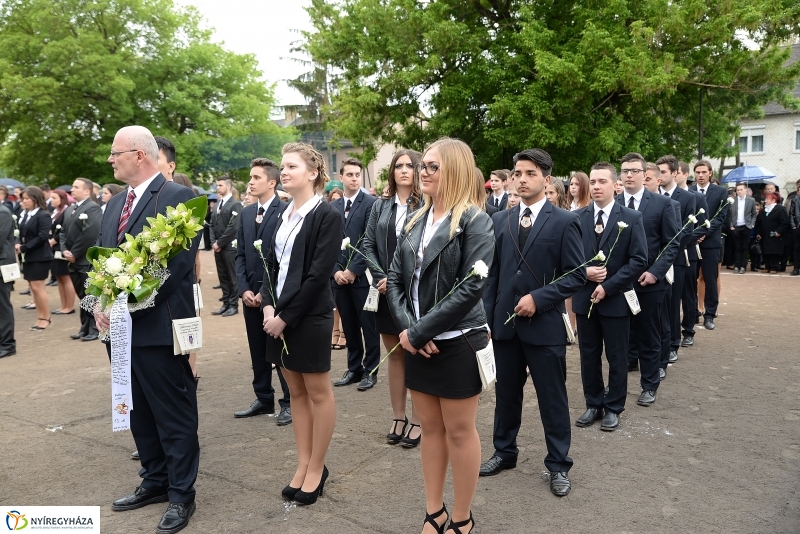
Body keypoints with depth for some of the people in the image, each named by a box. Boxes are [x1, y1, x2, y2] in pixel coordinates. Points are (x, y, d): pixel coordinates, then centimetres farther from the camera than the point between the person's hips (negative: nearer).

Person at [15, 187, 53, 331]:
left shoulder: (43, 215, -12)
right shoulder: (27, 215, 12)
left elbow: (42, 237, -20)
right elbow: (23, 234, 12)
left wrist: (23, 248, -18)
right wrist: (19, 245, -8)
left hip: (40, 257, -8)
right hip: (29, 257, 8)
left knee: (37, 288, -6)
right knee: (34, 288, 10)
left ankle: (46, 318, 5)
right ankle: (40, 318, 16)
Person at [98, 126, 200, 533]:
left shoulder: (177, 197, -10)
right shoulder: (115, 204, 16)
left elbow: (179, 262, -18)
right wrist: (101, 305, -1)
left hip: (158, 326, -8)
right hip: (120, 327, 8)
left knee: (174, 415, 4)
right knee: (139, 412, 18)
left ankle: (181, 494, 18)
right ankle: (155, 481, 34)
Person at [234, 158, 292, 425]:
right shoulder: (246, 213, 12)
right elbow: (240, 254, 12)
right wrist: (244, 289, 0)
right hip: (251, 293, 6)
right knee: (257, 350, 13)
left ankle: (289, 402, 15)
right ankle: (264, 398, 26)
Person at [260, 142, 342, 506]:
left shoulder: (327, 216, -11)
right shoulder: (285, 215, 11)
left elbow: (318, 275, -16)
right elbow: (271, 265, 10)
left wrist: (286, 317, -15)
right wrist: (268, 307, -5)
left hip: (309, 316, -7)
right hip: (279, 314, 7)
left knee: (318, 392, 6)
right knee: (296, 391, 14)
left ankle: (317, 468, 20)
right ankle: (303, 464, 26)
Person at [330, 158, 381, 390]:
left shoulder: (371, 203, -5)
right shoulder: (332, 207, 11)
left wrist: (353, 270, -13)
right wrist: (336, 270, -3)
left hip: (362, 276, -5)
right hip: (339, 276, 5)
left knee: (369, 326, 4)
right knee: (349, 326, 12)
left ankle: (370, 370, 15)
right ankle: (354, 368, 24)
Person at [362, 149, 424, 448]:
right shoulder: (380, 206, 9)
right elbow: (368, 245, 6)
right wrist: (380, 278, -8)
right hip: (386, 291, 4)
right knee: (394, 355, 12)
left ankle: (416, 421, 16)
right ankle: (398, 417, 23)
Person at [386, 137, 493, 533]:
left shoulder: (474, 221, -10)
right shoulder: (415, 221, 8)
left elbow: (472, 288, -18)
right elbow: (395, 280, 6)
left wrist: (420, 332, -17)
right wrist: (407, 329, -10)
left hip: (457, 342, -6)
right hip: (417, 343, 6)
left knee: (459, 431, 7)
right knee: (430, 428, 15)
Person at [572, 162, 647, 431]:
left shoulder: (631, 218, -4)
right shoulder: (577, 218, 2)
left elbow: (639, 260, -8)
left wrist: (608, 286, -15)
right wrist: (584, 271, -13)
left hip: (616, 298, -2)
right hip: (585, 297, 2)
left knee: (617, 357, 8)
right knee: (589, 355, 11)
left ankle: (613, 408, 23)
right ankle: (593, 404, 26)